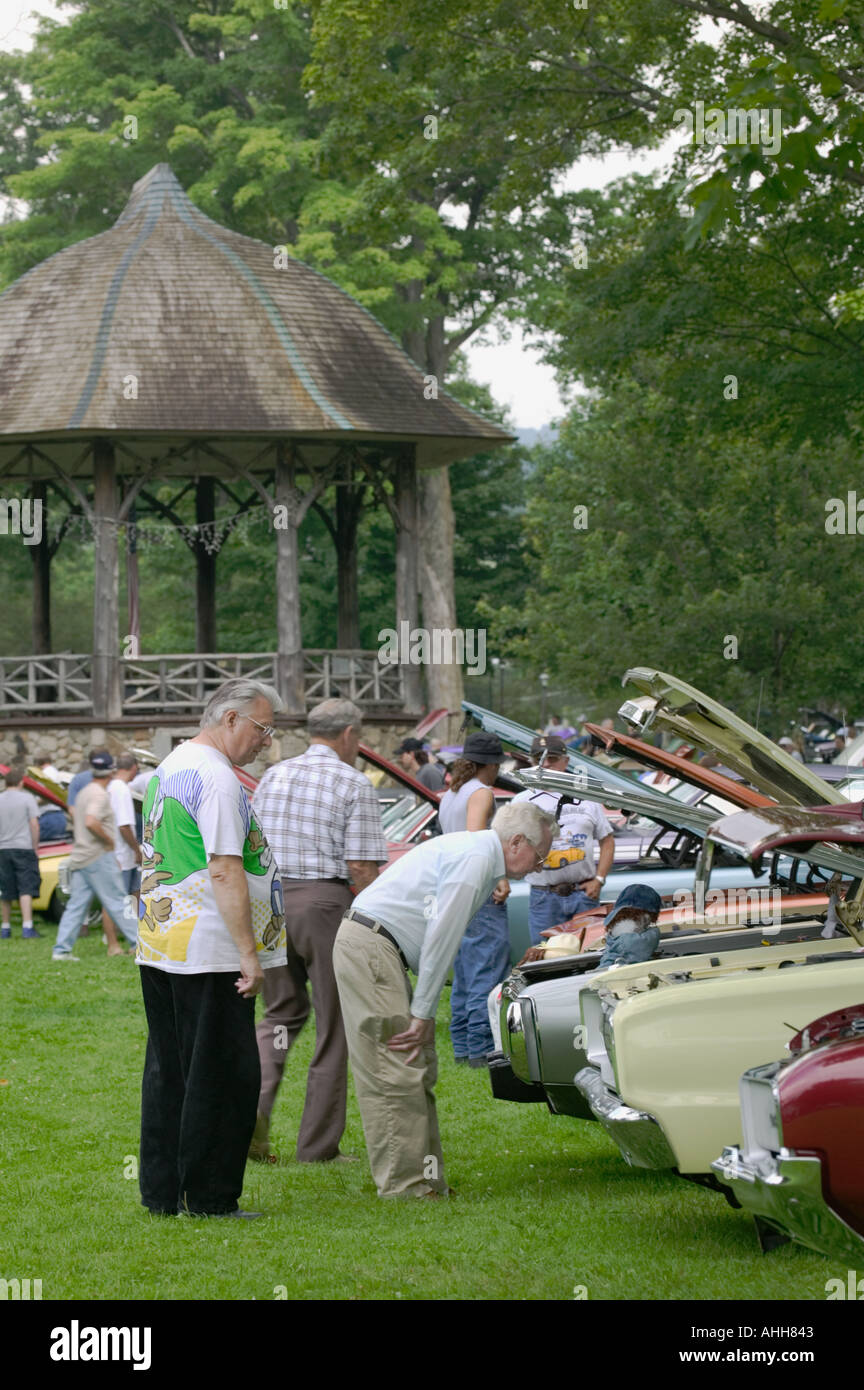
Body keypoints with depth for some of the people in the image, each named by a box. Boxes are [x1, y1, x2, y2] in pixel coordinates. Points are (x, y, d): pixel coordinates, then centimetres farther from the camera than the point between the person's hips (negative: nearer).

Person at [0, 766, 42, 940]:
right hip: (23, 847, -3)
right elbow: (34, 824, -7)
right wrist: (35, 847, 0)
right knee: (26, 889, -6)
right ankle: (27, 927, -17)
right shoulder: (27, 798, -4)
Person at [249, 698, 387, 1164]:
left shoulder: (273, 776, 11)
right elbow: (361, 867, -12)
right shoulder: (353, 785, -6)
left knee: (282, 1011, 21)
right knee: (333, 1026, 5)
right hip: (325, 899, -5)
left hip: (270, 898, 5)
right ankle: (318, 1145, 8)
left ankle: (255, 1099, -4)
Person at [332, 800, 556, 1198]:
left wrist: (423, 1013, 14)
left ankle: (426, 1180, 13)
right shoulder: (475, 857, -14)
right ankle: (406, 1188, -11)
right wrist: (422, 1013, -12)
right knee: (395, 1074, -11)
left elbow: (441, 937, 21)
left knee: (417, 1069, 10)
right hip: (369, 947, -11)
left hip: (380, 950, 11)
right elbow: (441, 937, -16)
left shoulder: (477, 854, 19)